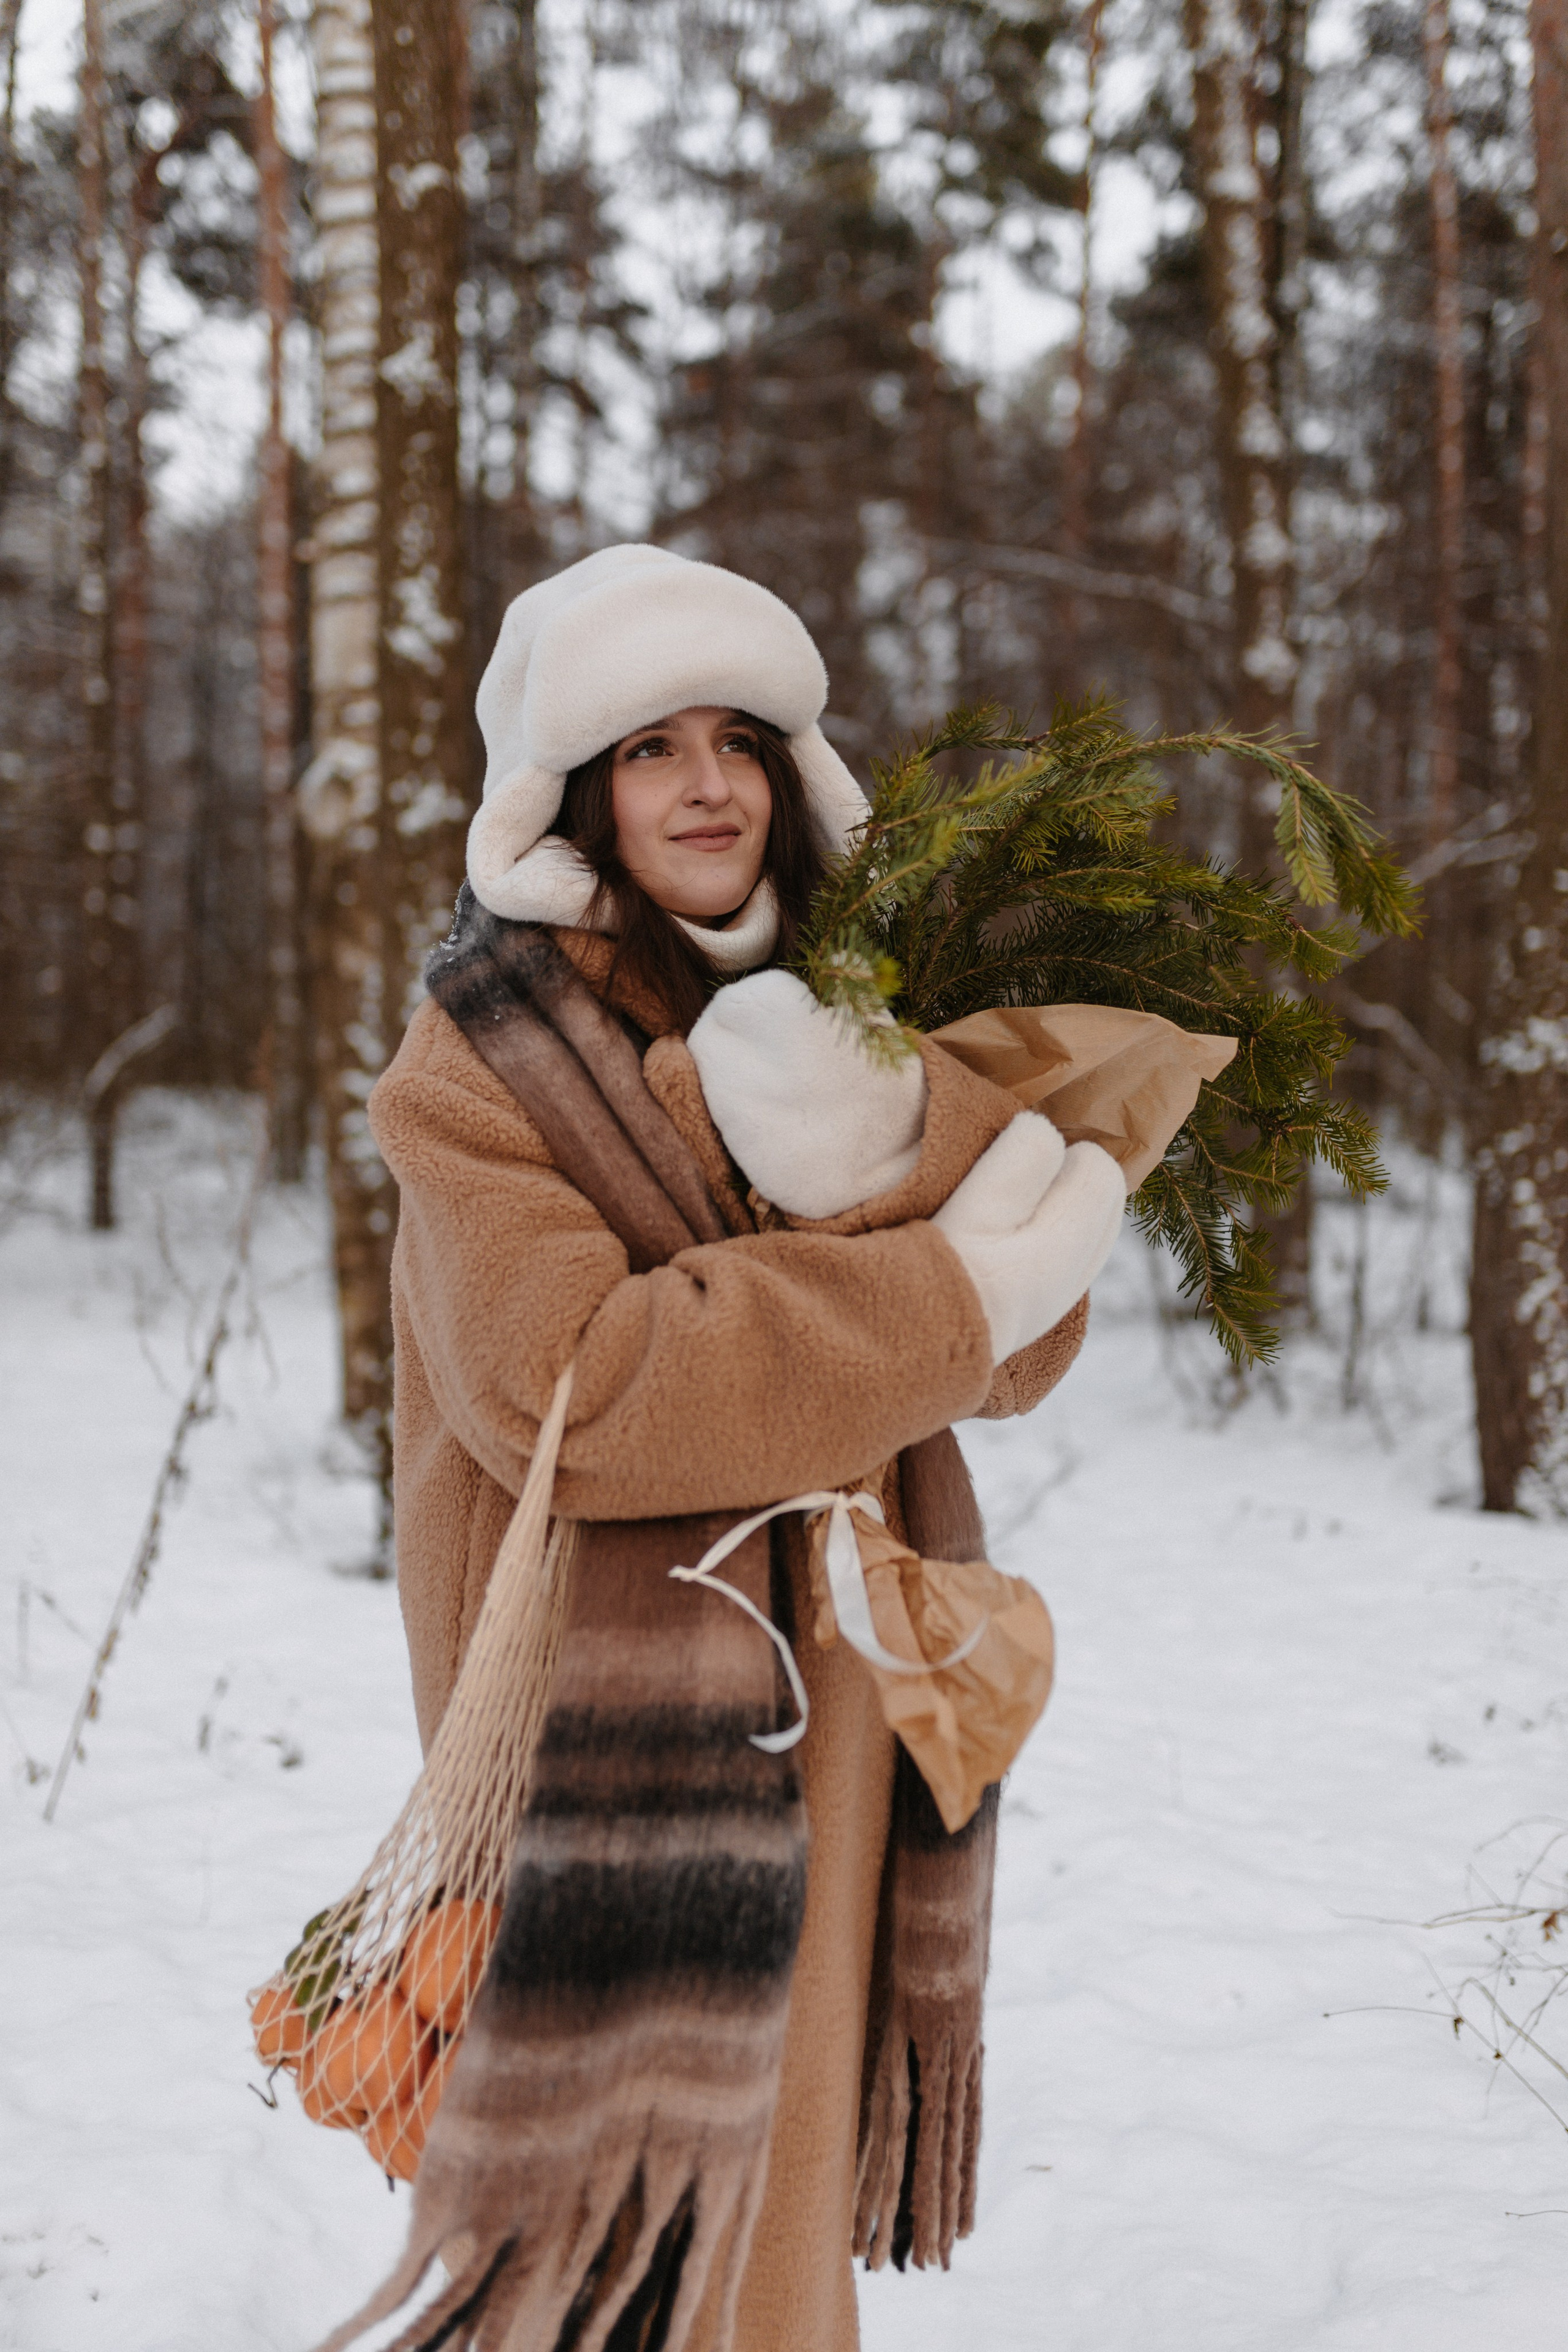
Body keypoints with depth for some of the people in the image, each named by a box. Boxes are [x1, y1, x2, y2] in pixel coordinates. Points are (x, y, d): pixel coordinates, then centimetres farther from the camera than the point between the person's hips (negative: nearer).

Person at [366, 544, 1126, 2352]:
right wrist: (951, 1286, -21)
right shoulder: (493, 1047, -9)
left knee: (781, 2159, 15)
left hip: (824, 1708, 6)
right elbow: (566, 1387, -24)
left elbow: (1023, 1351, -3)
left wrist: (882, 1147, -23)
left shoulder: (834, 1023, 9)